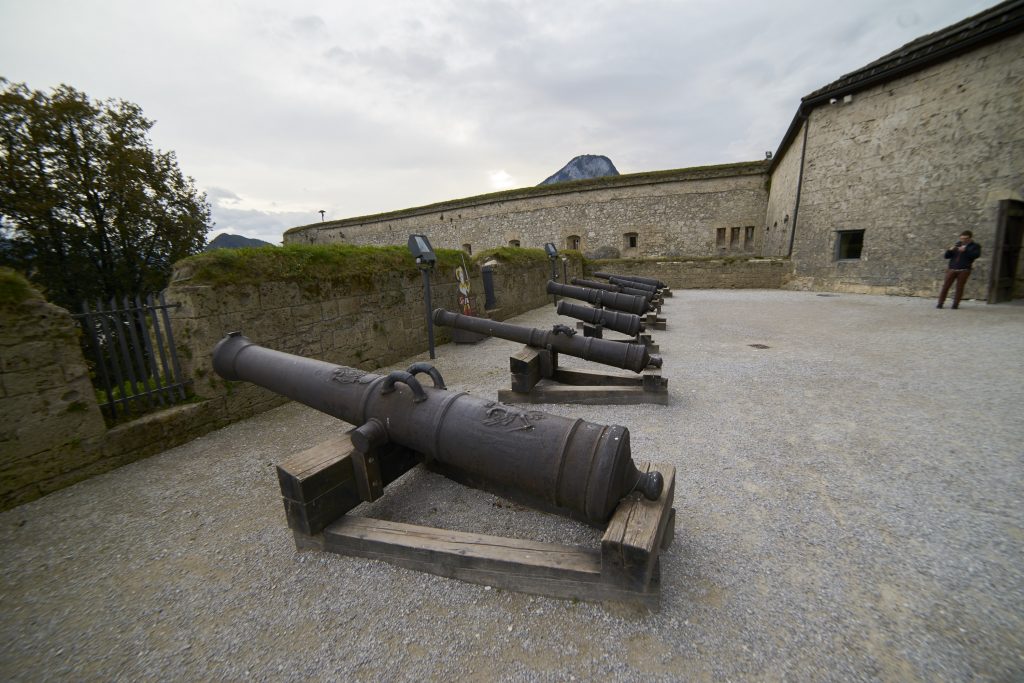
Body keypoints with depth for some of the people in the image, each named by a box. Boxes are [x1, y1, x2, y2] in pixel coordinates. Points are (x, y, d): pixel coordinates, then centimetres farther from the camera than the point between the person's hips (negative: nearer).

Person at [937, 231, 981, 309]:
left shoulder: (975, 246, 8)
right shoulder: (957, 244, 17)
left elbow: (976, 255, -10)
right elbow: (947, 256, 13)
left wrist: (965, 250, -20)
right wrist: (950, 250, -7)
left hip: (964, 270, -2)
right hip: (952, 269, 2)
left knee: (959, 287, -1)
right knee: (945, 286, -3)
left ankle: (955, 304, 3)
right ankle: (940, 303, -1)